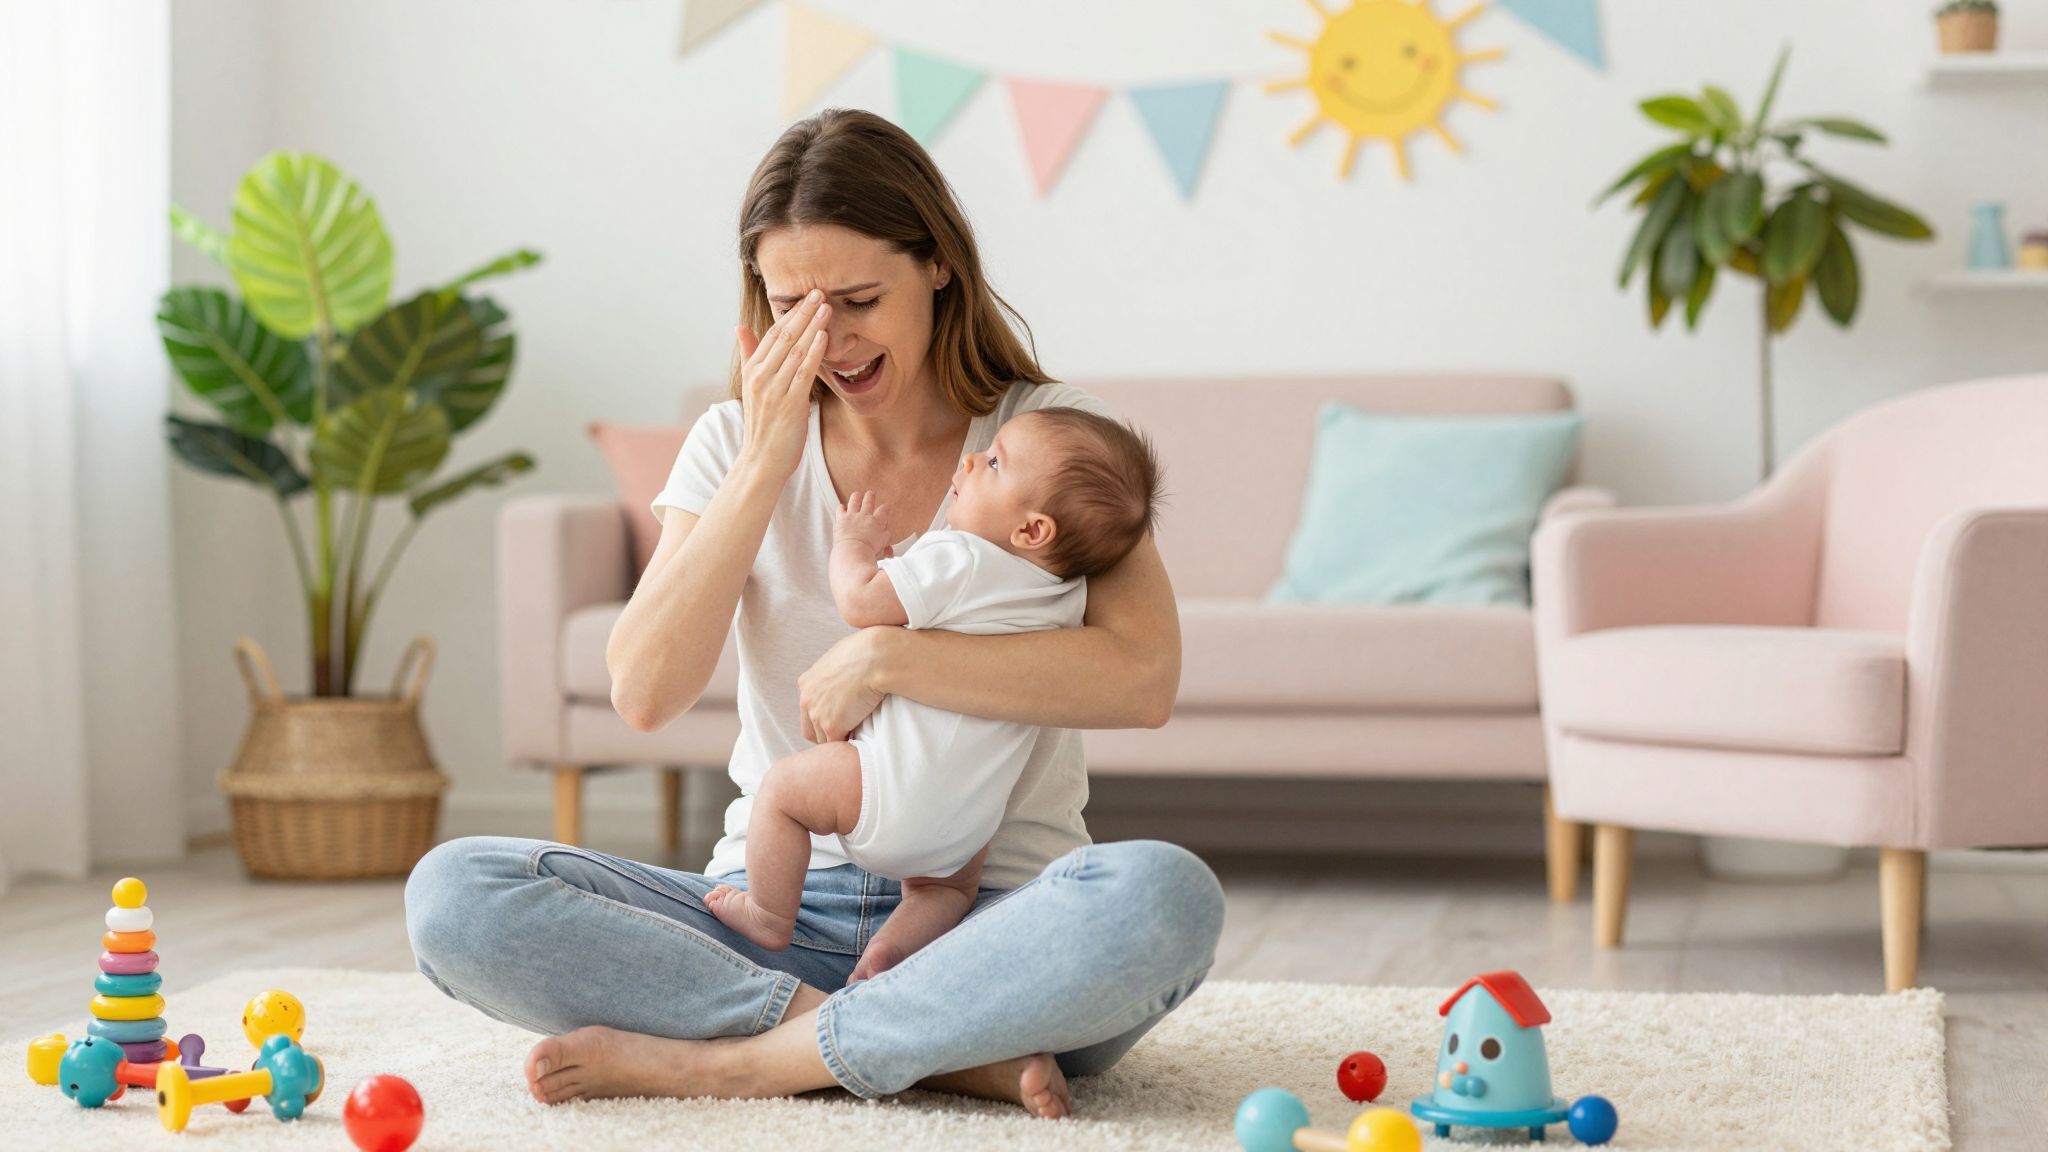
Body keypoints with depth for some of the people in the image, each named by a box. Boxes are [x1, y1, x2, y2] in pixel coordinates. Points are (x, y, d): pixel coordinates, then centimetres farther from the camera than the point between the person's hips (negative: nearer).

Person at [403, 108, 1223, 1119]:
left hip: (991, 912, -2)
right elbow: (644, 693, -6)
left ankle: (717, 1060, -25)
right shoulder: (735, 445, 9)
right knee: (454, 894, -22)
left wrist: (884, 657, -17)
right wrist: (765, 467, -10)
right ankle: (947, 1052, -24)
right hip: (776, 911, 3)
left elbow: (1142, 677, -16)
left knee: (1164, 896, -37)